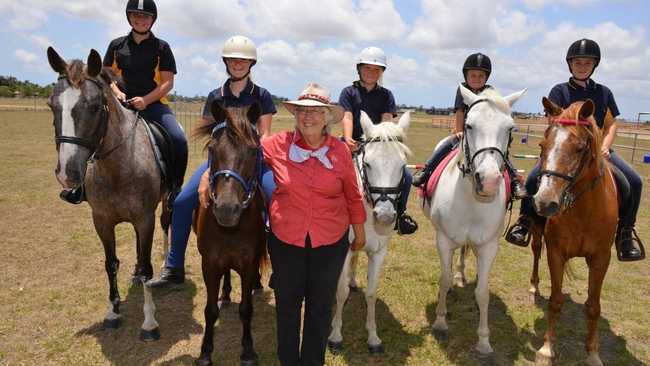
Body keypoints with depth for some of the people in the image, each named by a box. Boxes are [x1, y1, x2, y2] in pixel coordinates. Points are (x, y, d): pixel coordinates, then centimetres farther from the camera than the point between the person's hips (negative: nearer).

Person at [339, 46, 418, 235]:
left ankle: (399, 212, 10)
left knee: (405, 176, -15)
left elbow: (387, 120, 0)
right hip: (354, 144, -1)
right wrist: (348, 140, -24)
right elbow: (347, 117, -4)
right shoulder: (349, 92, 11)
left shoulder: (386, 95, 15)